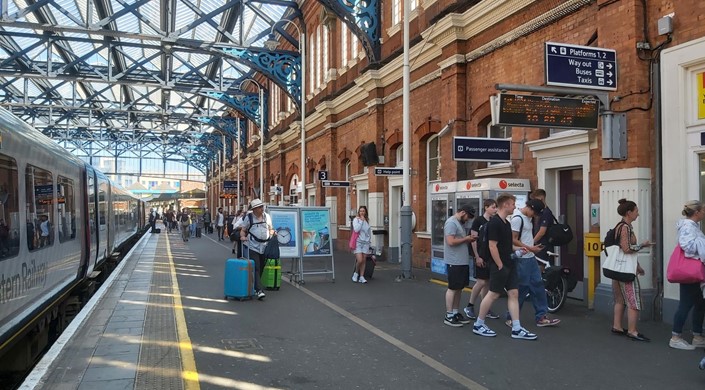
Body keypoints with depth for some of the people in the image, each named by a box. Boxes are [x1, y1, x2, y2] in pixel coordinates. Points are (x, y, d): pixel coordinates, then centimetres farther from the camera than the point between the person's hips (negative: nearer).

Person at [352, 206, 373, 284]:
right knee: (359, 260, -12)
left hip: (366, 242, 4)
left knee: (364, 261, 3)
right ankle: (356, 273, 14)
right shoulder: (356, 219, -3)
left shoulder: (367, 220, 11)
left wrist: (370, 240, 14)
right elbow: (356, 229, -18)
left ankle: (361, 277, 9)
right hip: (358, 242, -4)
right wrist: (361, 221, -14)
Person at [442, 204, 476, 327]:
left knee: (459, 288, 13)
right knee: (453, 288, -3)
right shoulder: (451, 223, -15)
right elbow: (451, 241, -23)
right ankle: (448, 316, 4)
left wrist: (468, 239, 5)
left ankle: (456, 313, 22)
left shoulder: (460, 223, 17)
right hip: (454, 262, -10)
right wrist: (466, 239, -12)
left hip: (463, 261, 10)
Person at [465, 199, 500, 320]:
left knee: (487, 283, 9)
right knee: (481, 282, -8)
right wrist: (477, 257, -15)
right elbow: (473, 239, -12)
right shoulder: (478, 220, -9)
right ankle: (469, 306, 6)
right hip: (481, 256, -6)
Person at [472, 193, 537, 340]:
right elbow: (492, 246, -20)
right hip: (499, 266, -9)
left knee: (513, 294, 6)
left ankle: (516, 329, 8)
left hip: (510, 265, 9)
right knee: (493, 294, -1)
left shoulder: (507, 223, 12)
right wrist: (500, 266, -18)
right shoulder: (494, 223, -17)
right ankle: (478, 324, 12)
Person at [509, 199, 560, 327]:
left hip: (531, 258, 9)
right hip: (521, 260, -9)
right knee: (521, 289, -2)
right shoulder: (517, 218, -16)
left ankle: (541, 317, 15)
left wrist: (533, 246, 9)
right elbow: (513, 240, -19)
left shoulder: (527, 217, 13)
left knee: (538, 286, 9)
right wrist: (530, 248, -17)